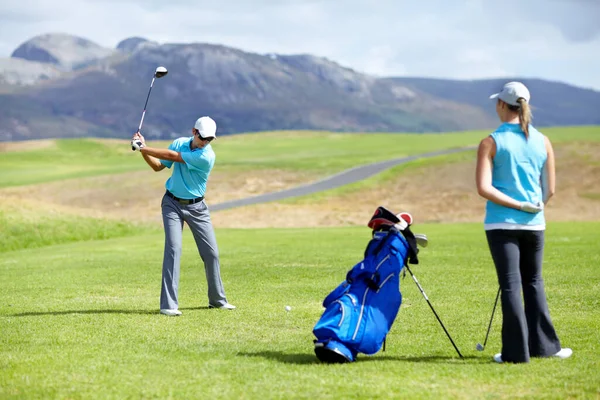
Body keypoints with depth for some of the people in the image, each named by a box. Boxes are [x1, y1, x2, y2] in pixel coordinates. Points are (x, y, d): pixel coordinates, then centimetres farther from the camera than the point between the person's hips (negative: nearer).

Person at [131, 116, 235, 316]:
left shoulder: (207, 156, -20)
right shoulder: (179, 142, -3)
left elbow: (171, 156, -23)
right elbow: (158, 166, 6)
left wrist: (144, 148, -18)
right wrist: (143, 150, -10)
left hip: (196, 207, -1)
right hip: (172, 203, 1)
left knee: (211, 252, 0)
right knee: (173, 248, -14)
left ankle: (217, 299, 19)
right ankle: (168, 304, -16)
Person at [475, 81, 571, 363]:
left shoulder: (491, 143, -6)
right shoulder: (543, 142, 4)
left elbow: (484, 188, -16)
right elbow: (549, 190, 7)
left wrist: (519, 205, -13)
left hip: (501, 223, -3)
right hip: (534, 224, 3)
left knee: (511, 285, 0)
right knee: (534, 282, 17)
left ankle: (516, 351, 1)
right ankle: (543, 345, 20)